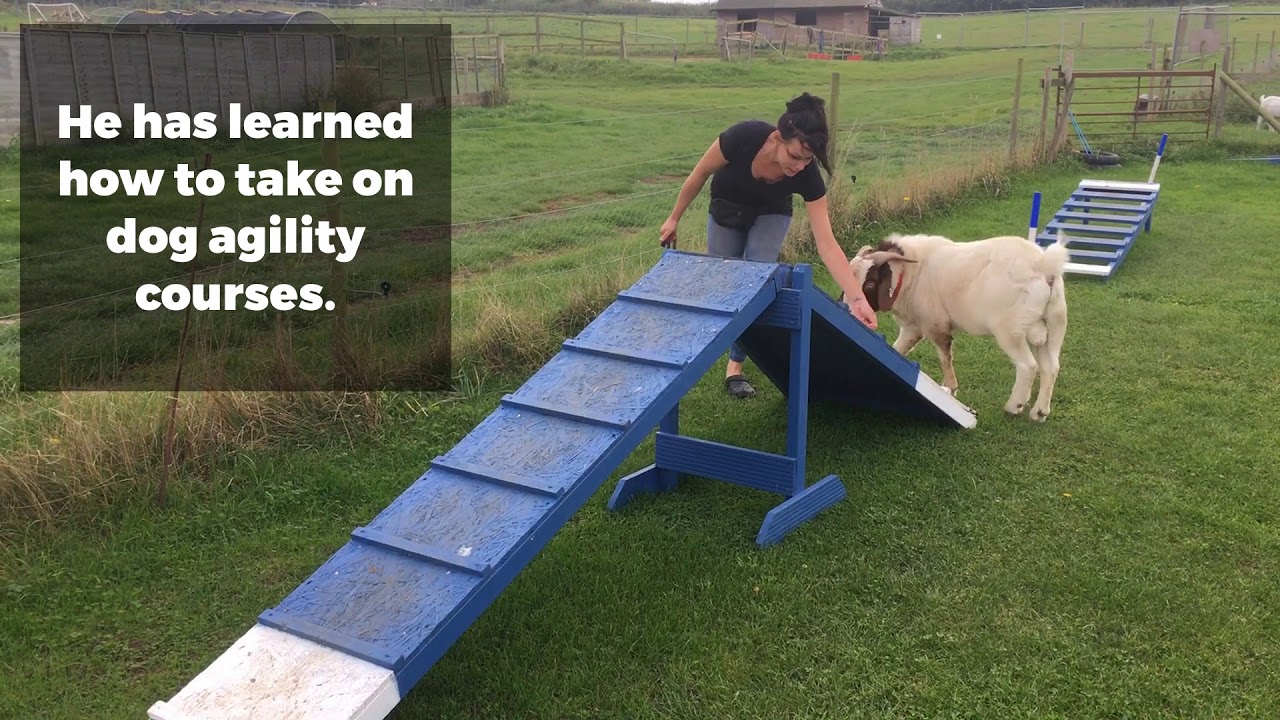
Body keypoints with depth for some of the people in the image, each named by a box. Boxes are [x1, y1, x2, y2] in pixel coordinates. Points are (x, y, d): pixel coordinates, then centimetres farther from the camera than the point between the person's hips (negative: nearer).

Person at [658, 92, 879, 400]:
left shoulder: (808, 177, -35)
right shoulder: (744, 137, -39)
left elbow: (827, 244, -35)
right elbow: (701, 173, -19)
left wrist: (857, 298, -43)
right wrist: (674, 218, -9)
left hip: (770, 215, 0)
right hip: (726, 210, 0)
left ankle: (735, 366, -2)